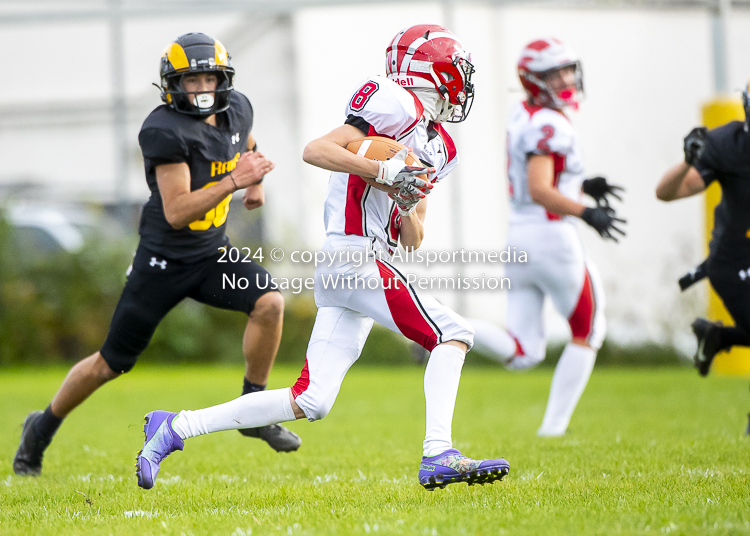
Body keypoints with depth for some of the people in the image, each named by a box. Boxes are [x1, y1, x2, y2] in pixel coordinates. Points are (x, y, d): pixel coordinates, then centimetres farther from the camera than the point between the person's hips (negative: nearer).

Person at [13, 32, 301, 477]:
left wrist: (256, 181, 8)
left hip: (212, 254, 6)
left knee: (270, 303, -21)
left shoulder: (236, 109, 0)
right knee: (111, 363, 3)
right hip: (164, 260, -6)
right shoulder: (165, 131, -23)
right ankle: (43, 428, 25)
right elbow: (176, 212, -28)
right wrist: (233, 181, -34)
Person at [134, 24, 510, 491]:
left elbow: (412, 242, 18)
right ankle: (438, 455, -18)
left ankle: (175, 427, 11)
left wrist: (407, 206, -3)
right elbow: (316, 151, -13)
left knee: (310, 403, 4)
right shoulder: (398, 106, -6)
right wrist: (384, 172, -20)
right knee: (452, 333, -13)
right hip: (353, 256, -9)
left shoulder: (439, 149, 20)